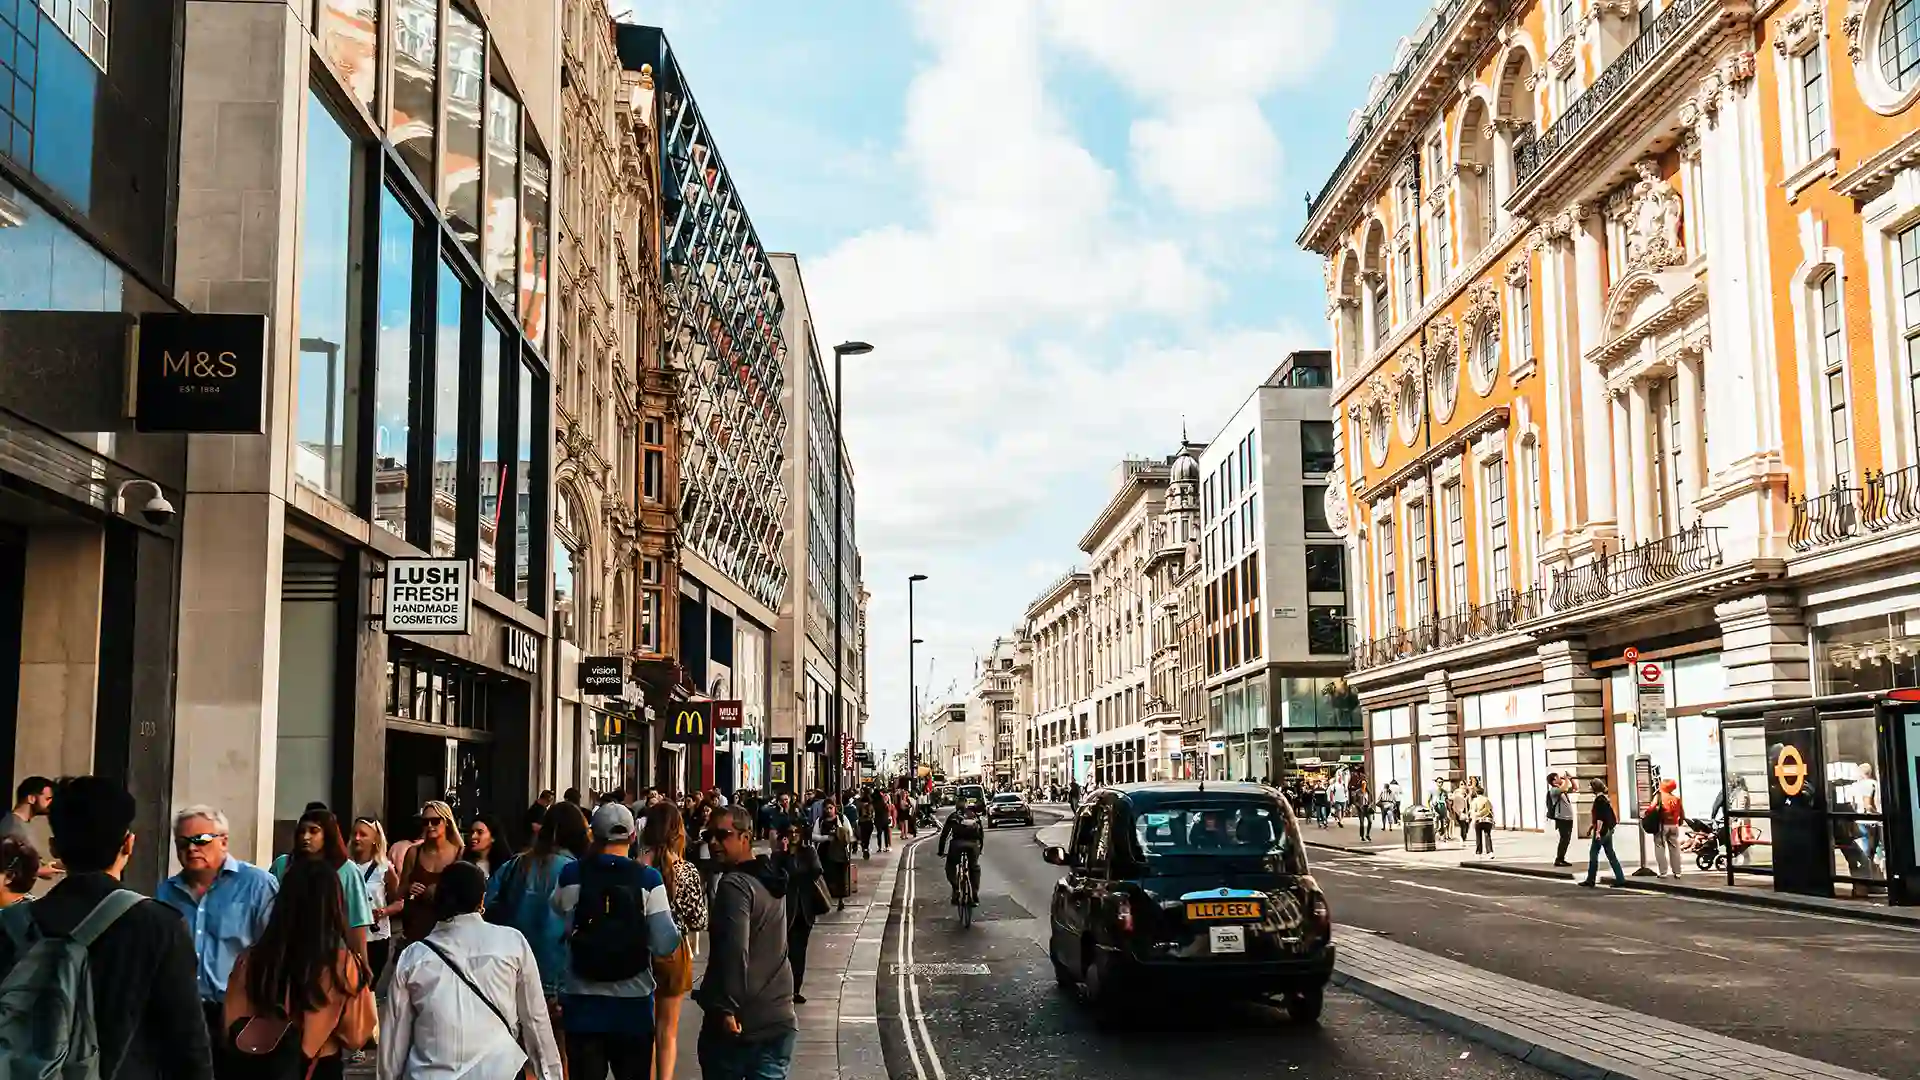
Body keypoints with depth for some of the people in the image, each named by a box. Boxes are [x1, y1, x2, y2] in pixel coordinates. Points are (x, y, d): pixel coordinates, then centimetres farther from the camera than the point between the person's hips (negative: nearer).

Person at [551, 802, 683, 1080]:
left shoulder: (571, 875, -7)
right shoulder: (648, 879, -10)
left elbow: (557, 908, 16)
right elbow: (664, 945, -13)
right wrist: (673, 917, 7)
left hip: (583, 1004, 1)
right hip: (633, 1005, -1)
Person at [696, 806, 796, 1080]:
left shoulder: (734, 885, -15)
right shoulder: (771, 880, 12)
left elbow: (734, 952, -25)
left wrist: (726, 1009, -23)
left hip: (740, 1022, -7)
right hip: (779, 1018, 7)